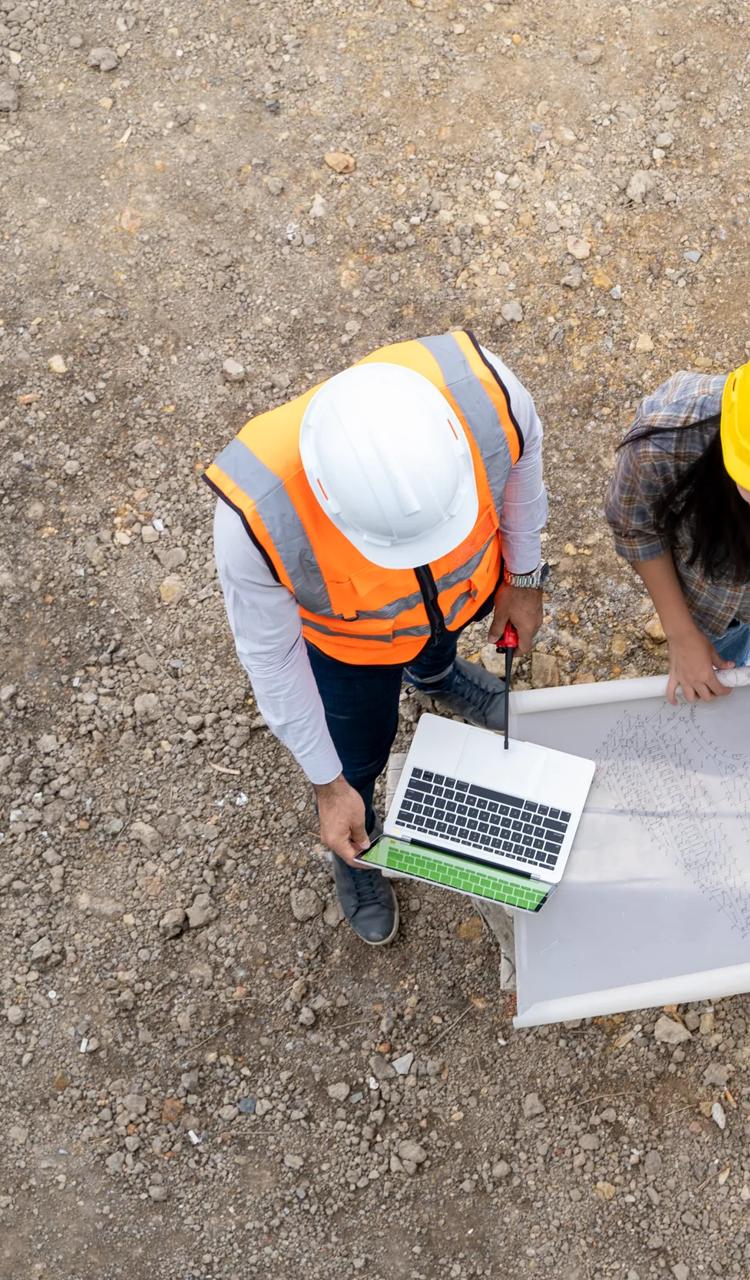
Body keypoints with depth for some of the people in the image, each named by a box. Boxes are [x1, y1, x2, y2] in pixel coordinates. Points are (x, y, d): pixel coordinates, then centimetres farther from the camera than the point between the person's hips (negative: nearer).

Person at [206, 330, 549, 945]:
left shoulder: (482, 387, -42)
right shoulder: (256, 519, -44)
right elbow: (270, 655, -24)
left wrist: (523, 575, -1)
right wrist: (328, 785, -13)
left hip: (467, 579, 2)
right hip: (349, 636, -2)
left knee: (442, 634, 36)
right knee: (358, 758, 21)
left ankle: (434, 670, 75)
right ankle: (353, 845, 58)